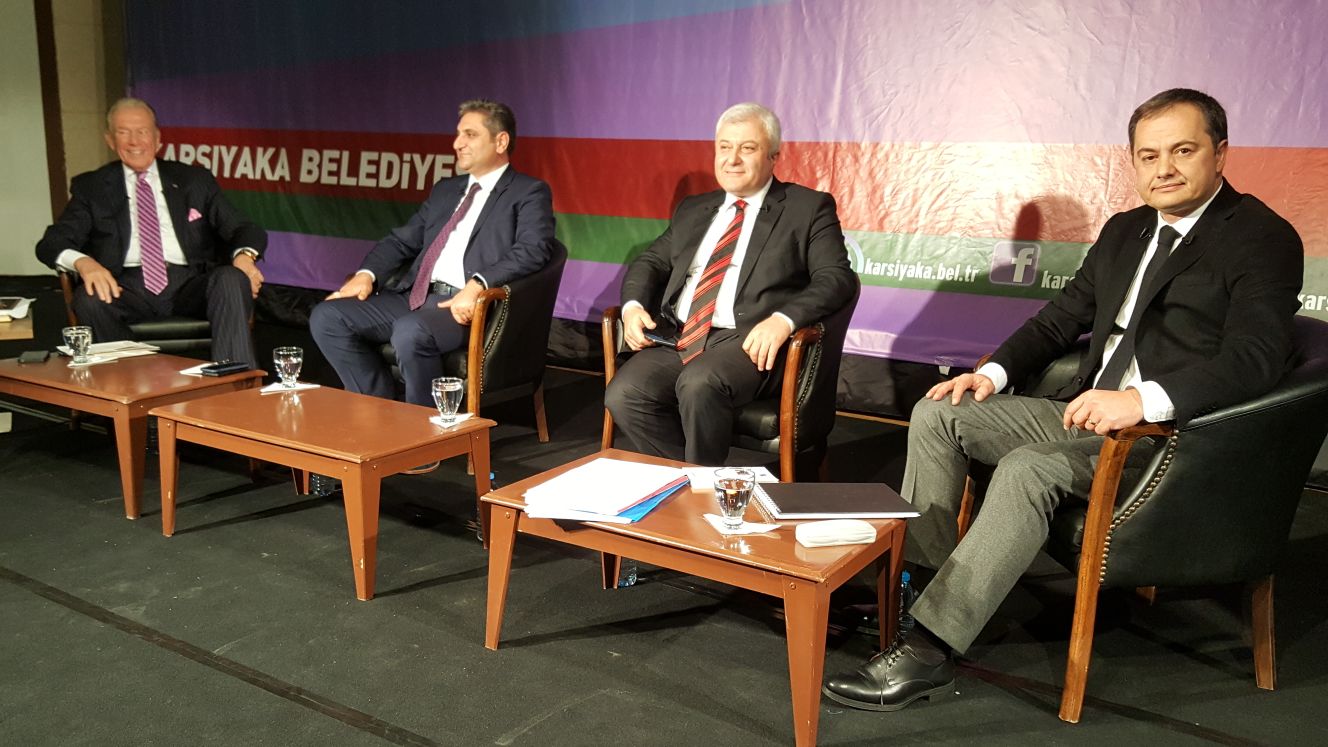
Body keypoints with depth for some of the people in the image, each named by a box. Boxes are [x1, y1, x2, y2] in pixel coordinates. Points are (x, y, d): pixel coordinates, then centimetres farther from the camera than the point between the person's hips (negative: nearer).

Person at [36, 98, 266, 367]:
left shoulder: (194, 179, 18)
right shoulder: (91, 187, 17)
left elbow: (242, 229, 11)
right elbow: (51, 243, 8)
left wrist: (245, 254, -16)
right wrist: (82, 262, -18)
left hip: (189, 285, 0)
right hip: (127, 288, 0)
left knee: (232, 279, -32)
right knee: (90, 299, -33)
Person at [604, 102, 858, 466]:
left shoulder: (808, 207, 6)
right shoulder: (693, 209, 23)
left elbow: (837, 277, -3)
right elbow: (651, 261, 25)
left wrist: (783, 319, -22)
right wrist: (634, 306, 1)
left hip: (750, 341, -5)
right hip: (677, 337, 5)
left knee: (699, 385, -35)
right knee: (623, 396, -22)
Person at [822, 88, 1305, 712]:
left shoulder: (1264, 238, -6)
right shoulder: (1125, 230, 17)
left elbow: (1256, 359, -19)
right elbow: (1061, 319, 22)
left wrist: (1145, 399, -34)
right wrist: (994, 373, 4)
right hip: (1089, 414, 8)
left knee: (1029, 468, -33)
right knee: (937, 413, -4)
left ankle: (927, 649, -30)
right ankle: (925, 579, -8)